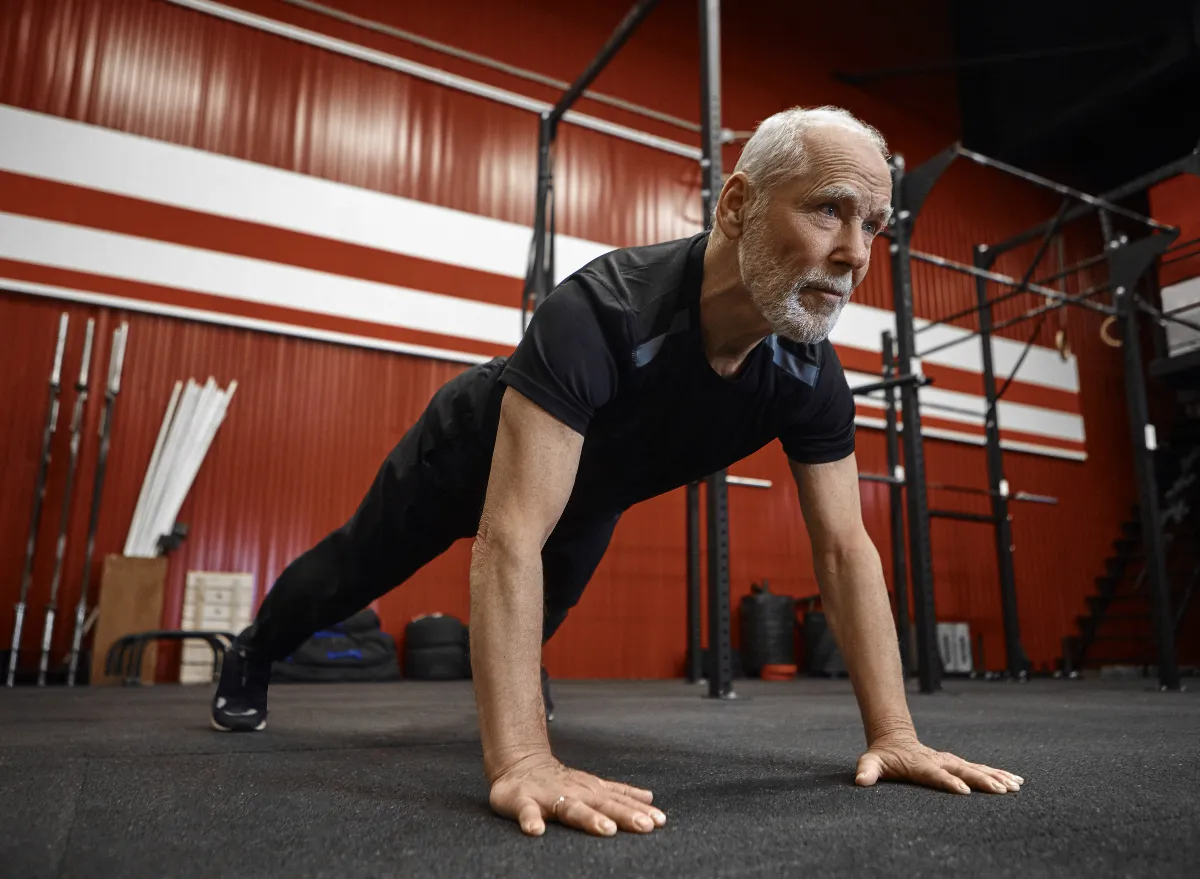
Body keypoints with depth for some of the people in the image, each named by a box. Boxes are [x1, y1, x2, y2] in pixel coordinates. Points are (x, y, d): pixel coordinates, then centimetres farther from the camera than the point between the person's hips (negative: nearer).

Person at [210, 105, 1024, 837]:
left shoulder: (811, 372, -28)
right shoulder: (603, 313, -47)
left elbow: (845, 549, -22)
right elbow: (511, 537, -51)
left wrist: (894, 733, -27)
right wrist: (521, 761, -55)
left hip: (589, 484, 5)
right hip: (473, 452, -4)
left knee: (542, 620, 28)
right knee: (360, 571, 21)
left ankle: (494, 670, 64)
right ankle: (252, 657, 52)